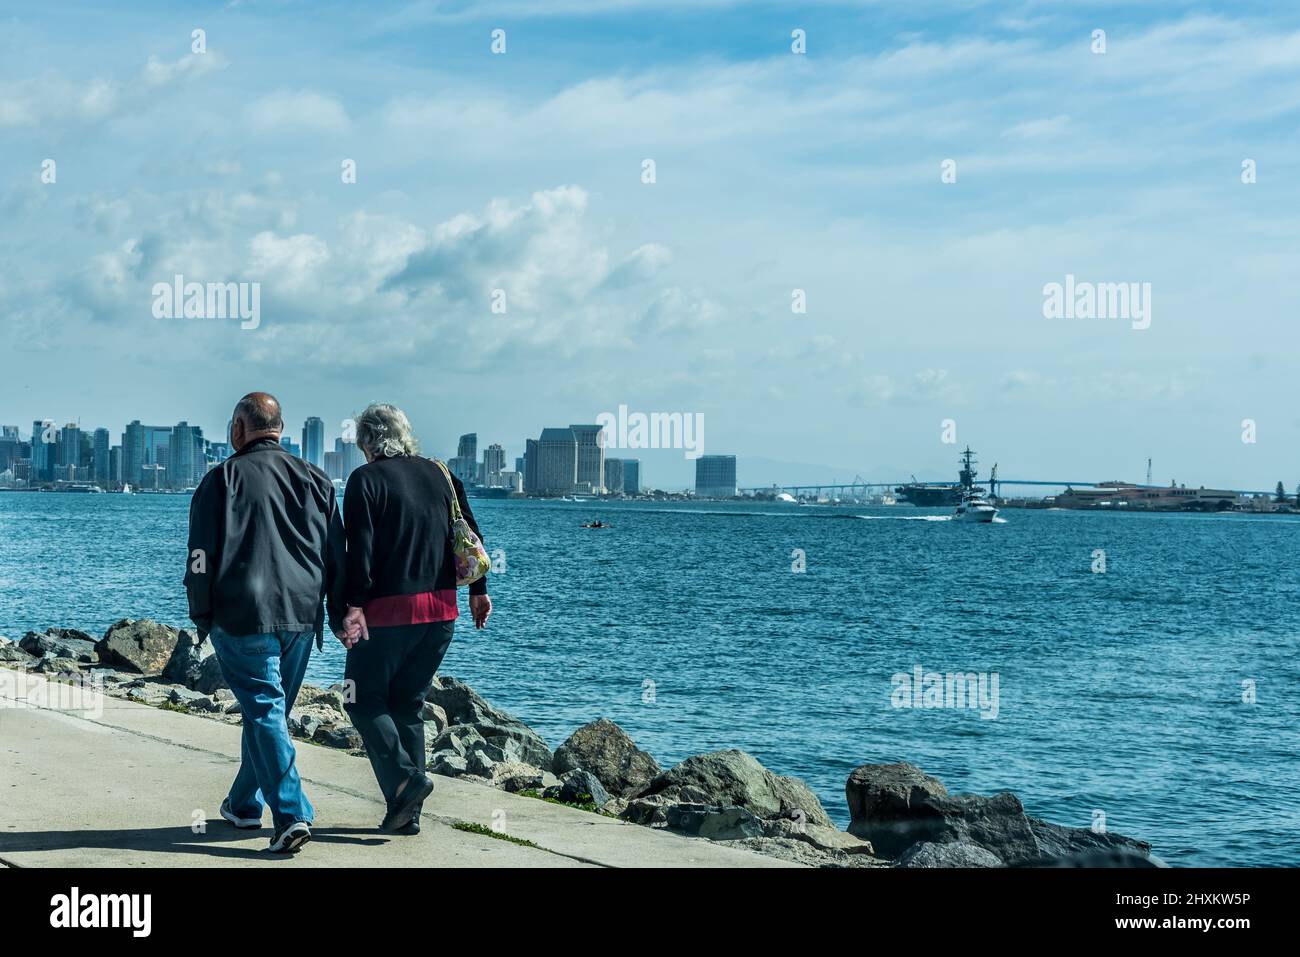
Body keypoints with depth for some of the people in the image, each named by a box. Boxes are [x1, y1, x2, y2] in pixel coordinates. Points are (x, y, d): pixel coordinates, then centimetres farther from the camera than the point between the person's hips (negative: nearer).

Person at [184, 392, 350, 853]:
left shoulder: (223, 479, -4)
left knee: (265, 711, -6)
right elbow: (338, 555, 11)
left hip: (243, 617, -5)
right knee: (269, 709, 16)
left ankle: (292, 815, -16)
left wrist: (201, 616, 4)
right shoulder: (314, 480, 11)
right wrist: (339, 615, 16)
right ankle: (244, 804, 29)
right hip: (301, 616, 5)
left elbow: (203, 556, -6)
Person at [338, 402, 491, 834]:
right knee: (408, 704, 13)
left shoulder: (366, 479, -4)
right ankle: (407, 814, 11)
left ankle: (405, 779, -12)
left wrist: (355, 605, -15)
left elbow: (360, 547, -13)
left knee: (364, 698, 7)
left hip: (388, 610, -6)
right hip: (441, 609, 6)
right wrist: (478, 590, 18)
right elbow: (470, 534, 12)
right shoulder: (440, 474, 12)